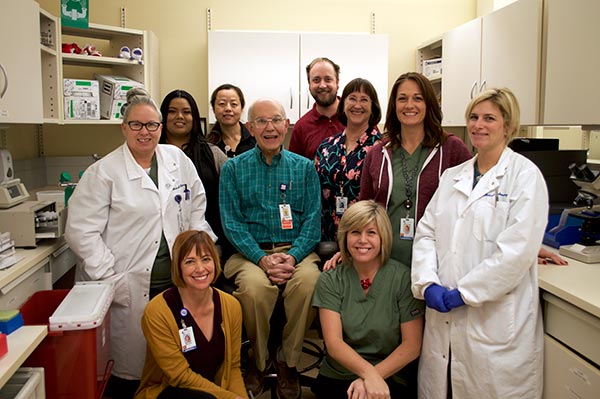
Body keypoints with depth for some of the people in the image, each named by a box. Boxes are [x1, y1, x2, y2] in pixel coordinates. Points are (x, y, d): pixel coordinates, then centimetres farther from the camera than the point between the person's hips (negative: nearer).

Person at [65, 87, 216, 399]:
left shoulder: (177, 159, 9)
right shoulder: (103, 172, -4)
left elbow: (197, 204, 18)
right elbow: (81, 231, -8)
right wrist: (111, 277, -13)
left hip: (175, 279, 4)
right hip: (130, 286, -3)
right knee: (129, 364, 3)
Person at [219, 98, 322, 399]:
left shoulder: (304, 167, 11)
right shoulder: (233, 168, 8)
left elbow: (312, 219, 3)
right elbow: (232, 222, 0)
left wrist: (292, 257, -14)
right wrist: (262, 259, -15)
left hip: (296, 251, 1)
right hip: (251, 252, -1)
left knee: (309, 279, -31)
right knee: (255, 284, -33)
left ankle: (288, 361, -6)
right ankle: (259, 360, -4)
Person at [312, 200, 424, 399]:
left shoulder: (403, 278, -3)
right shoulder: (330, 280, 1)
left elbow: (412, 345, -3)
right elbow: (333, 343, -6)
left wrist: (375, 376, -15)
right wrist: (369, 373, -21)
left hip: (388, 379, -1)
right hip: (335, 378, 1)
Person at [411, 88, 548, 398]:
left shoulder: (524, 175, -4)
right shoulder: (452, 177, 14)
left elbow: (517, 249, -14)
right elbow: (426, 232, 8)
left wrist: (464, 292, -14)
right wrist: (428, 283, -7)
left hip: (496, 319, -5)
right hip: (443, 317, 5)